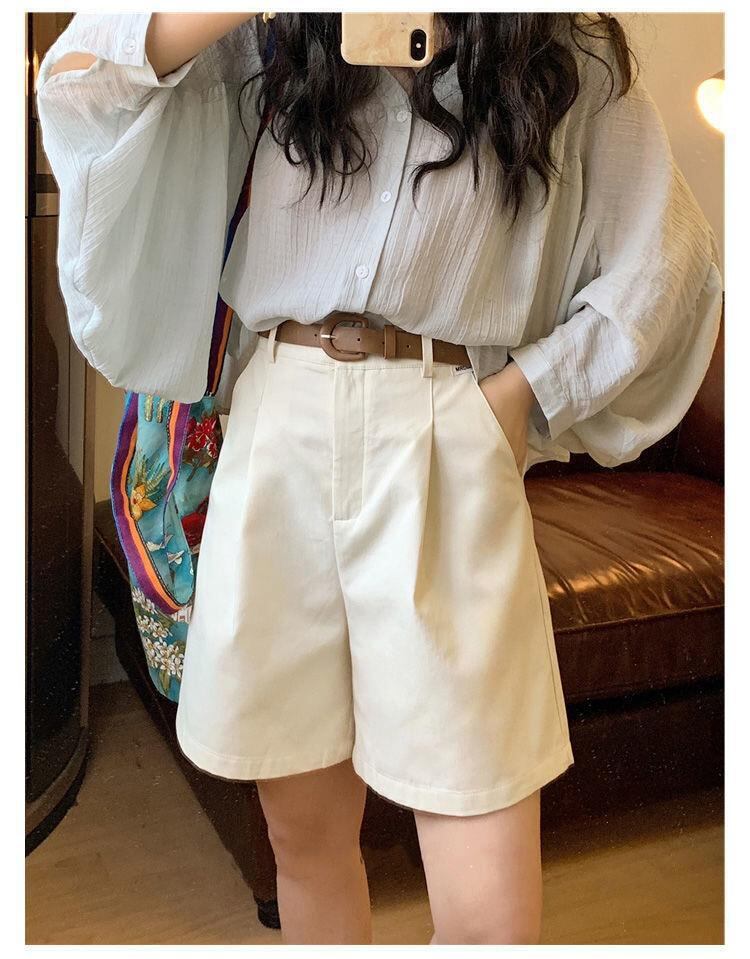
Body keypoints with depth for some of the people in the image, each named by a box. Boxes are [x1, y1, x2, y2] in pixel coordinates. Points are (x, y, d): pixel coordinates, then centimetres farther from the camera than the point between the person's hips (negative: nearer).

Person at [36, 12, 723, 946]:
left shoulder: (574, 63, 10)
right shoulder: (277, 48, 14)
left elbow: (663, 271, 9)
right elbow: (78, 73, 3)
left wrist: (516, 396, -3)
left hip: (448, 457, -2)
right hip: (277, 434, 3)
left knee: (488, 910, -5)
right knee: (303, 826, 12)